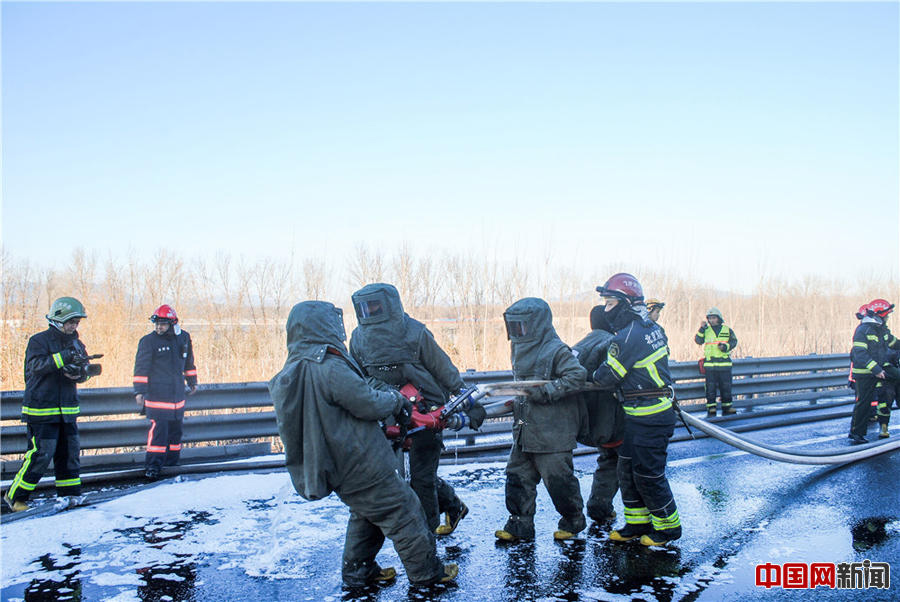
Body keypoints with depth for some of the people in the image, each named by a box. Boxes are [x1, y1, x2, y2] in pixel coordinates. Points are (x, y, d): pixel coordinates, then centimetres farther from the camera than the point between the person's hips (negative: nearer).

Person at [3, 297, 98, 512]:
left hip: (67, 409, 6)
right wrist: (63, 357, -32)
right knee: (41, 454, -7)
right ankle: (15, 496, 9)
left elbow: (81, 374, 10)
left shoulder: (75, 343, 12)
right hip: (41, 409, -6)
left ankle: (69, 494, 17)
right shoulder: (39, 341, -6)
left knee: (70, 451, 6)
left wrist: (86, 370, -14)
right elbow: (36, 365, -22)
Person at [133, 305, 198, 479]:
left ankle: (171, 460, 23)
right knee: (158, 427, -12)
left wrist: (192, 382, 25)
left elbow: (188, 362, 21)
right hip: (156, 393, -5)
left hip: (177, 392, 5)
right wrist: (139, 391, -11)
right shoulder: (148, 341, -7)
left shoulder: (184, 338, 7)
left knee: (176, 428, 11)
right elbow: (141, 367, -7)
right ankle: (153, 465, -7)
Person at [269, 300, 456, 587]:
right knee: (403, 512, 6)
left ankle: (358, 571, 34)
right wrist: (396, 399, -1)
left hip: (338, 470, 9)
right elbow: (369, 404, -21)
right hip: (363, 467, -9)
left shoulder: (290, 373, 5)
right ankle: (427, 571, 18)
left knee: (366, 514, 26)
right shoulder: (329, 368, -25)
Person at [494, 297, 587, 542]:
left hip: (553, 433, -8)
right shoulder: (521, 349, 12)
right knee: (518, 476, 10)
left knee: (558, 479, 4)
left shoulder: (556, 350, -15)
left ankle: (573, 520, 26)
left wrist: (546, 391, -25)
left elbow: (577, 376, -23)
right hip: (524, 430, 8)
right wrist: (518, 399, 12)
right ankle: (520, 525, 21)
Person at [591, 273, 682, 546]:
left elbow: (606, 378, -14)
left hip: (648, 418, -10)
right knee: (627, 469, 16)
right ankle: (638, 523, 27)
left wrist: (588, 377, 6)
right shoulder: (651, 327, 8)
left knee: (648, 474, 3)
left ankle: (668, 526, 20)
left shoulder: (628, 337, -21)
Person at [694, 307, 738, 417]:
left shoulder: (727, 330, 8)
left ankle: (727, 408, 16)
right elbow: (698, 341, -2)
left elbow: (734, 342, 3)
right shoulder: (706, 330, 7)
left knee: (726, 386, 6)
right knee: (710, 387, 1)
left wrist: (725, 346, -15)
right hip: (710, 364, -1)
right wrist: (702, 329, -13)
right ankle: (711, 409, 6)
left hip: (725, 363, 1)